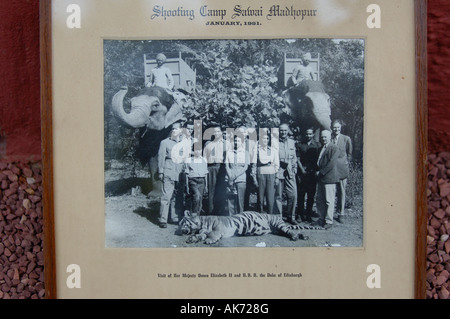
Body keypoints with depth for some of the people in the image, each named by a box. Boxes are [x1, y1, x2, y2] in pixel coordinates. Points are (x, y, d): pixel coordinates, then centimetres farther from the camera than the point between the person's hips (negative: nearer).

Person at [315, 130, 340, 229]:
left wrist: (321, 172, -14)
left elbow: (331, 163, -16)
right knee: (319, 200, 11)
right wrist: (317, 172, 5)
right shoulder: (320, 148, 18)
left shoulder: (334, 148, -8)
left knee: (329, 201, -3)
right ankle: (322, 219, 22)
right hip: (320, 178, 8)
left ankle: (328, 221, 4)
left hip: (329, 178, -8)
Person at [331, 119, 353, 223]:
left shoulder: (346, 139, 3)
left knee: (341, 192, 4)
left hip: (342, 169, 0)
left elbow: (349, 154, 11)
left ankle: (341, 214, 11)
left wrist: (346, 165, 6)